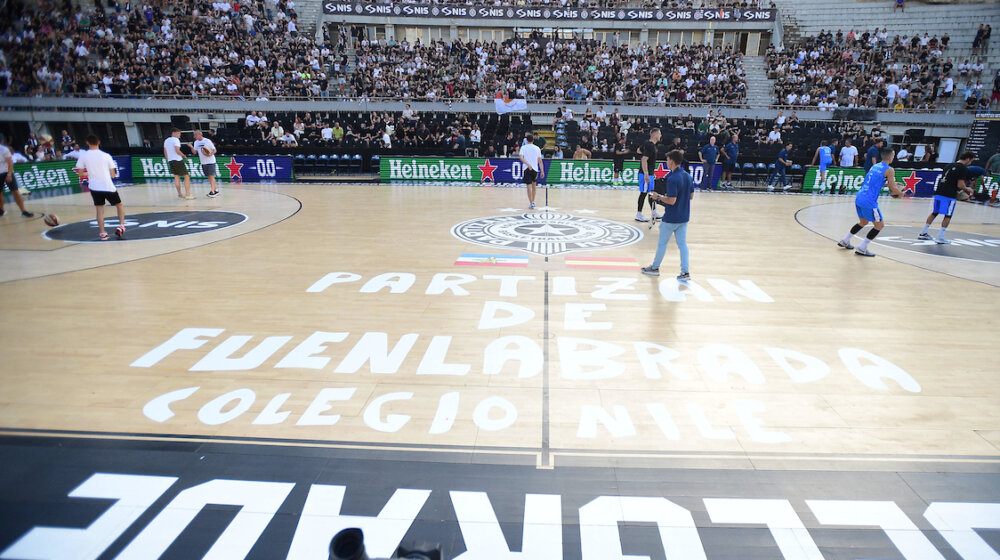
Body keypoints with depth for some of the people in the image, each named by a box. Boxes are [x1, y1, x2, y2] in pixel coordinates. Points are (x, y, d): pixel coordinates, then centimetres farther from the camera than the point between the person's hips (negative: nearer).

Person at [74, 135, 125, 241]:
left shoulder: (83, 156, 0)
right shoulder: (106, 156, -1)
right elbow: (113, 175, 1)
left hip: (94, 187, 1)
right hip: (108, 186, -1)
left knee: (99, 210, 7)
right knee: (119, 205, 18)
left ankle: (102, 233, -1)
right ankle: (121, 226, 3)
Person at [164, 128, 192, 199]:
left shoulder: (166, 140, 15)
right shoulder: (176, 140, -10)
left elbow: (165, 152, 19)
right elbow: (177, 151, -19)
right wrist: (184, 156, -4)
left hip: (170, 161, 8)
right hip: (178, 160, -8)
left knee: (176, 177, 15)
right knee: (187, 177, -4)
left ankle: (179, 194, 16)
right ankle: (188, 194, -10)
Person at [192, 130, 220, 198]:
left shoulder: (207, 141, -8)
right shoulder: (196, 142, 10)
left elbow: (214, 150, -7)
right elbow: (195, 152, 9)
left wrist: (211, 154, -25)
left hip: (211, 162, -6)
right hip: (203, 163, 6)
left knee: (211, 176, -11)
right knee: (209, 177, 9)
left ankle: (212, 191, -12)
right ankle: (216, 189, 17)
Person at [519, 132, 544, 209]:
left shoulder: (523, 147, 1)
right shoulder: (537, 148, 5)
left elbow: (521, 158, -16)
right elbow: (540, 161, 3)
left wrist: (528, 164, -23)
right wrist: (542, 171, 4)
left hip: (527, 169, -2)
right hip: (535, 169, 2)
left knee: (529, 186, -2)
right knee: (534, 184, 21)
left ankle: (531, 203, -9)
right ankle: (533, 201, 27)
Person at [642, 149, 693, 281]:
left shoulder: (672, 179, -22)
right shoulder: (687, 176, 4)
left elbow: (671, 200, -24)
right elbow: (691, 195, 12)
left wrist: (659, 197, -11)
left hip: (671, 219, -7)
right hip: (684, 217, 7)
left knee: (662, 243, 9)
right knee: (682, 244, 10)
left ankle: (655, 268, 24)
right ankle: (685, 272, 8)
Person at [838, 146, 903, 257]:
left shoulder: (875, 166, 16)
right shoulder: (889, 170, -7)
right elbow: (893, 189, -6)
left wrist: (889, 183, 29)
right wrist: (901, 193, 13)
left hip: (859, 198, 8)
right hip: (869, 202, -8)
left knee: (863, 222, 27)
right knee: (879, 225, 5)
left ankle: (844, 241, 32)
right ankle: (861, 249, 2)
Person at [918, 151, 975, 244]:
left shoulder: (950, 166, 17)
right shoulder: (964, 169, -7)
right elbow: (960, 185, -14)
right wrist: (967, 189, 6)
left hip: (938, 192, 7)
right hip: (949, 195, -7)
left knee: (934, 213, 16)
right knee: (948, 216, 2)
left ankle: (923, 233, 18)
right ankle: (940, 237, 0)